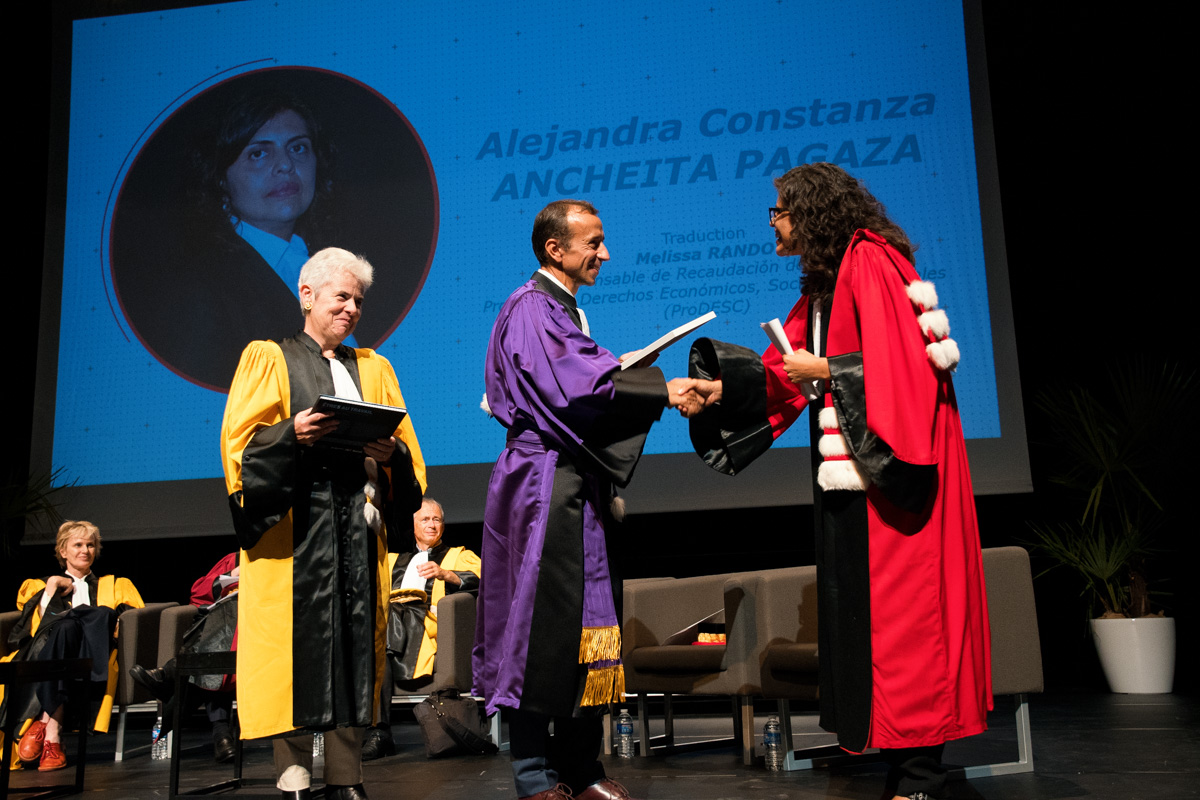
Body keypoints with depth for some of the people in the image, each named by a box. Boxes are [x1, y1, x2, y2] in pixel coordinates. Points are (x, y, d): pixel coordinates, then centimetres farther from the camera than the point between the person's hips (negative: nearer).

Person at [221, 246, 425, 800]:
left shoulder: (374, 368, 20)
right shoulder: (268, 359, 10)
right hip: (292, 523, -3)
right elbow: (239, 443, -1)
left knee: (354, 645, 1)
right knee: (295, 645, -6)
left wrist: (392, 452, -6)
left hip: (357, 527, 4)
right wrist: (292, 435, -19)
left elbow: (408, 451, 16)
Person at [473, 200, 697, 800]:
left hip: (581, 489, 10)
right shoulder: (529, 310, -9)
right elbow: (570, 386, -22)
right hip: (545, 486, -9)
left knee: (589, 624, 10)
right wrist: (660, 389, -22)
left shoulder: (567, 312, 21)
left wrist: (625, 375, 7)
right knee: (545, 626, -5)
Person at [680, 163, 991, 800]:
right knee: (859, 599, 9)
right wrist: (723, 387, 7)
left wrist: (826, 372, -13)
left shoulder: (871, 261, -10)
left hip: (887, 461, -10)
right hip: (854, 465, 10)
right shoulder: (826, 278, 20)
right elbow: (789, 369, 18)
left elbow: (899, 356, -20)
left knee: (895, 601, -6)